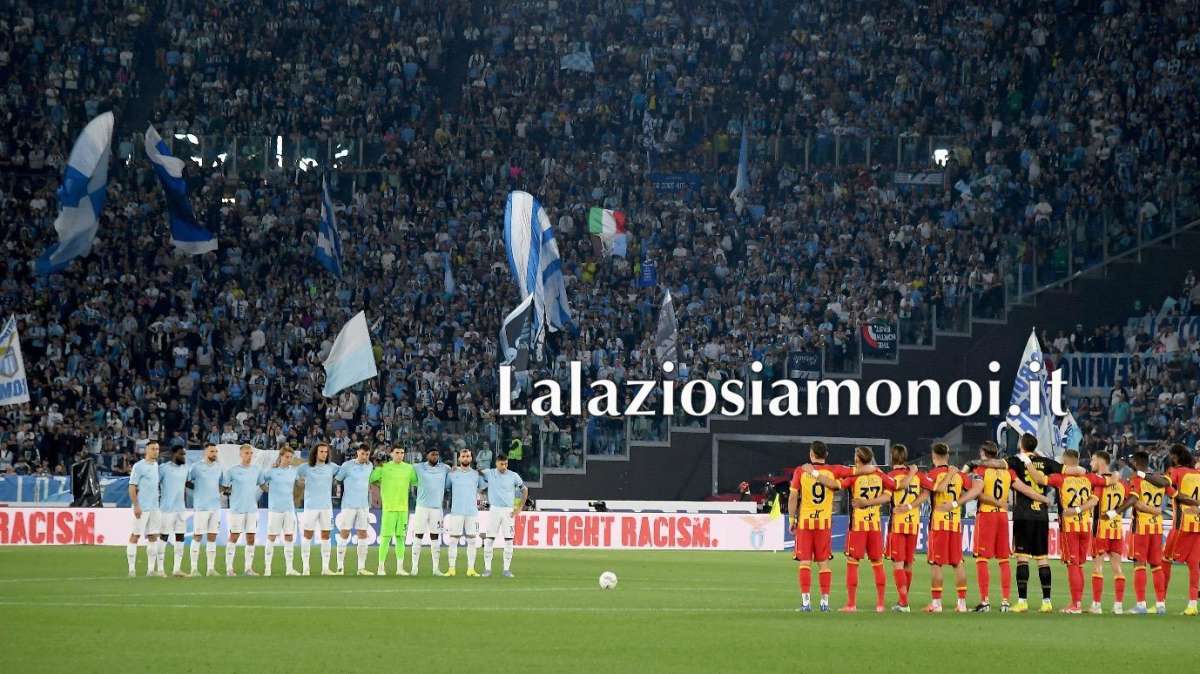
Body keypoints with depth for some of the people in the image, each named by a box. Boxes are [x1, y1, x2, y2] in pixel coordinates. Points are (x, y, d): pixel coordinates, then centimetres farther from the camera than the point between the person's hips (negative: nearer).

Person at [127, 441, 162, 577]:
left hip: (154, 508, 7)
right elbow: (132, 487, -11)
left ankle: (151, 569, 9)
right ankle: (132, 569, -3)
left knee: (153, 537, 6)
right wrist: (136, 506, -17)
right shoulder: (139, 466, -8)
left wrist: (158, 503, 16)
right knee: (135, 536, -5)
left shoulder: (156, 466, 13)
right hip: (142, 508, -7)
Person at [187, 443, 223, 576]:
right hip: (201, 507, -5)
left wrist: (221, 490, 5)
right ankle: (194, 568, 0)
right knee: (197, 537, -3)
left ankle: (211, 568, 7)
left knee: (212, 537, 4)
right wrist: (198, 488, -5)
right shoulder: (196, 467, -5)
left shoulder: (218, 467, 11)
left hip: (215, 506, 5)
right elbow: (187, 482, 1)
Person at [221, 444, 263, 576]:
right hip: (237, 509, -4)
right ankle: (229, 568, 1)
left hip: (252, 509, 4)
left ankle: (249, 568, 9)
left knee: (251, 538, 4)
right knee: (234, 537, -3)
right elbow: (223, 487, 1)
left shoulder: (257, 471, 8)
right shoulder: (232, 471, -3)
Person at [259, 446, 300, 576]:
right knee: (271, 537, -1)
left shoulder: (293, 471, 6)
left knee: (289, 537, 3)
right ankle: (267, 569, 3)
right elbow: (260, 482, 4)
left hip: (289, 509, 4)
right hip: (275, 510, -4)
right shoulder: (271, 471, -5)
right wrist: (270, 491, 3)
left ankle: (289, 569, 8)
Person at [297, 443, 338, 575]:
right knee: (307, 536, 0)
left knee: (325, 536, 4)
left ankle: (325, 568, 8)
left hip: (326, 506, 3)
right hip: (310, 506, -3)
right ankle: (305, 567, 5)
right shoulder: (306, 468, -2)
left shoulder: (331, 467, 5)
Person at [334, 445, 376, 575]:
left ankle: (362, 568, 6)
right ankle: (340, 568, -2)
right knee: (344, 534, -5)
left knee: (363, 535, 3)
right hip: (349, 505, -4)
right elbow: (336, 479, -1)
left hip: (364, 506, 4)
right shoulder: (347, 466, -7)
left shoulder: (369, 466, 8)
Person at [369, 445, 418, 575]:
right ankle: (381, 567, 2)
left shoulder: (409, 468, 9)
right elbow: (370, 479, 1)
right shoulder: (383, 467, -2)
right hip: (388, 507, -4)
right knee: (386, 537, -5)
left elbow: (417, 482, 18)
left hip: (403, 507, 4)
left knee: (400, 537, 6)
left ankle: (400, 568, 10)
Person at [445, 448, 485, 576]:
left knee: (472, 541, 0)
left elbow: (484, 487, 20)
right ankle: (451, 569, -1)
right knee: (453, 541, -3)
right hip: (456, 512, -1)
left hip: (472, 512, 1)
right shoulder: (452, 473, 6)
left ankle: (471, 569, 4)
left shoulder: (476, 474, 8)